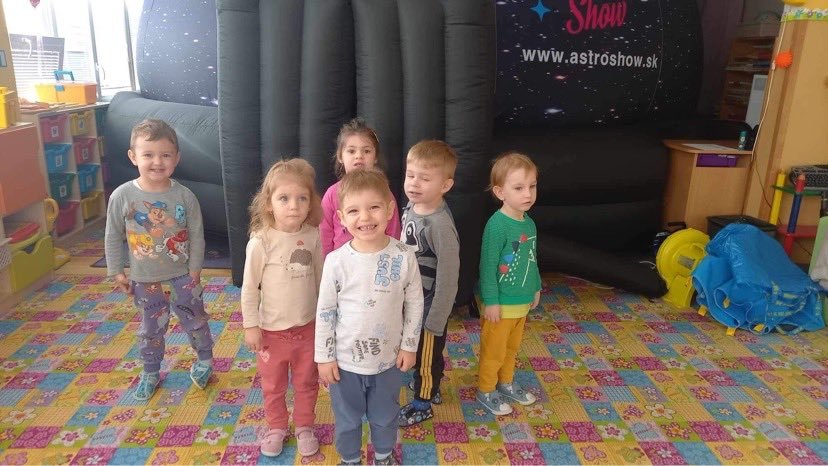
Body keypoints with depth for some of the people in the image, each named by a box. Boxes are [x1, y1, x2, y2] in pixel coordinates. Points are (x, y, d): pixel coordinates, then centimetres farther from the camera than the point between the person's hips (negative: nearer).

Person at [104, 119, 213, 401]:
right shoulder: (122, 196, -13)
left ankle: (204, 359, 38)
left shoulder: (185, 197, -14)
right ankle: (151, 372, 37)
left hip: (182, 275, -1)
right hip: (145, 279, 1)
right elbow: (113, 237, -2)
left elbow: (196, 236, -6)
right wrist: (116, 271, 1)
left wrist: (194, 269, -4)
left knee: (194, 319, 14)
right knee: (151, 328, 16)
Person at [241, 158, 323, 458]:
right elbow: (249, 287, -11)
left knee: (307, 383, 20)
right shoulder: (261, 241, -19)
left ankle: (304, 426, 43)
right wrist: (250, 326, -9)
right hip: (272, 330, -2)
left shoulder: (313, 236, -9)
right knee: (273, 385, 19)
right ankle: (277, 427, 43)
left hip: (308, 327, 3)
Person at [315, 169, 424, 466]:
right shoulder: (336, 261, -17)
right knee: (347, 419, 21)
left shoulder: (404, 256, -15)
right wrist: (324, 357, -4)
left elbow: (415, 303, -3)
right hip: (345, 360, -1)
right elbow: (325, 311, -8)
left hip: (389, 358, 1)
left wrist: (409, 346, -1)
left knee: (385, 416, 24)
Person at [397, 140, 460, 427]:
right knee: (418, 350, 28)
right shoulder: (411, 206, -6)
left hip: (430, 306, -8)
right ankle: (430, 387, 52)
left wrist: (435, 321, -20)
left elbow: (448, 277, -26)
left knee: (427, 356, 15)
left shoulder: (440, 225, -31)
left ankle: (422, 404, 38)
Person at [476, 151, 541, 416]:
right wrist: (491, 302, -20)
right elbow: (487, 266, -22)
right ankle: (486, 391, 29)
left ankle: (506, 383, 44)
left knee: (512, 347, 24)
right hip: (500, 303, -8)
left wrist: (536, 288, 18)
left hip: (522, 301, 8)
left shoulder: (529, 223, 1)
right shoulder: (497, 225, -24)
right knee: (493, 350, 10)